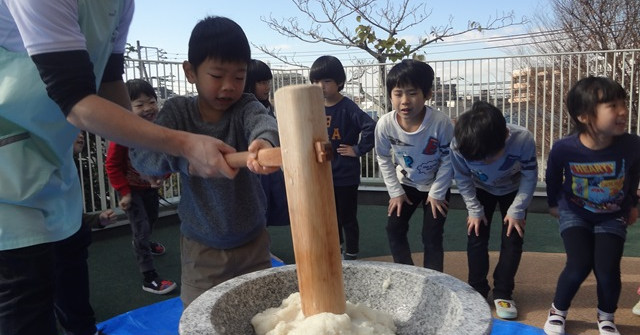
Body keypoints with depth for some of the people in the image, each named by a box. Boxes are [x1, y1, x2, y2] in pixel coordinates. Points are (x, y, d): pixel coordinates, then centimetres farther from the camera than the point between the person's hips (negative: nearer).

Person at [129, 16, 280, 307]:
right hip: (201, 248, 0)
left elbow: (262, 122, -32)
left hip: (253, 242, 1)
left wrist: (265, 141, -56)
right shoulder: (178, 111, -9)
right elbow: (141, 154, -20)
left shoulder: (245, 107, -10)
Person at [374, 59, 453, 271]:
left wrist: (437, 193, -13)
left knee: (432, 236, -3)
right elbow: (383, 158, -8)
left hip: (436, 185, -3)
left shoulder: (441, 123, -34)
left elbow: (448, 160, -18)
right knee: (394, 229, 3)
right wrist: (395, 192, -6)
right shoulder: (385, 124, -26)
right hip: (405, 183, 3)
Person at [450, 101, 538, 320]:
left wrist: (516, 210, -19)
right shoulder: (458, 146, -38)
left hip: (513, 190, 0)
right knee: (476, 236, -3)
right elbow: (462, 180, -17)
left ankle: (503, 293, 10)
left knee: (512, 238, -3)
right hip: (481, 190, 1)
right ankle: (477, 289, 12)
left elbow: (530, 177, -22)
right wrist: (474, 210, -13)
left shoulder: (523, 140, -40)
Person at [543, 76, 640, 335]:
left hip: (612, 217, 1)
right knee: (579, 265, -15)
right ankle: (558, 311, 14)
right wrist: (553, 204, 10)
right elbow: (552, 177, -5)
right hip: (574, 212, -1)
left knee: (607, 270, -10)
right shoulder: (563, 148, -30)